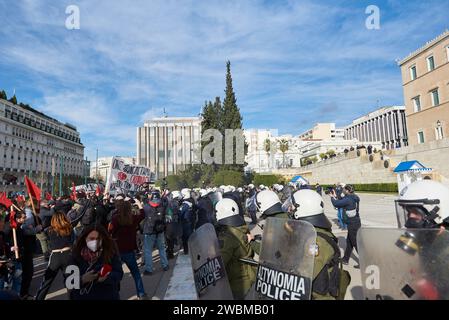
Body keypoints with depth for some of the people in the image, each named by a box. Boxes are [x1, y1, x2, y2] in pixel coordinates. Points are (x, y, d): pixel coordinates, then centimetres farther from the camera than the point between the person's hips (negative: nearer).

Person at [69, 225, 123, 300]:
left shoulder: (111, 252, -10)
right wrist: (82, 279, -25)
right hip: (81, 297, 1)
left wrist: (106, 278, -29)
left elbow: (118, 273, -10)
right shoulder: (77, 254, -5)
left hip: (107, 296, -1)